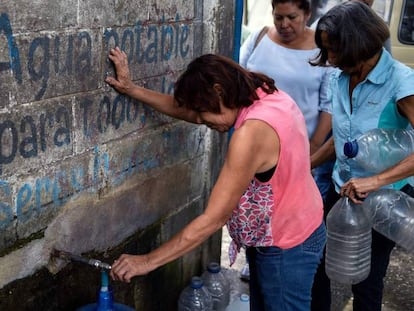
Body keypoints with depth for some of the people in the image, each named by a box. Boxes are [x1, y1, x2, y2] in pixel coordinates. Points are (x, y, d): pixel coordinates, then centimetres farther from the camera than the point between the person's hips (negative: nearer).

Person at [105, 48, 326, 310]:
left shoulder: (253, 132, -33)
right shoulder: (267, 95, -6)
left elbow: (213, 219, -30)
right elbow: (188, 111, 4)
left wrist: (148, 261, -23)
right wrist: (132, 90, 1)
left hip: (286, 249, -9)